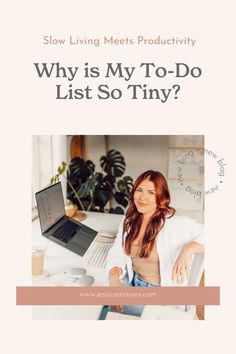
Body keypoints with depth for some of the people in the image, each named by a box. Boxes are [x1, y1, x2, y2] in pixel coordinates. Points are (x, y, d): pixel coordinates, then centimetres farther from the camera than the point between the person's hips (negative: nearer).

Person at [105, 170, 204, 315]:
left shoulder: (176, 224, -21)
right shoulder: (128, 222, -1)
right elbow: (117, 254, -3)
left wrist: (188, 249, -42)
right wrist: (114, 278, -22)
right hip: (134, 284, 5)